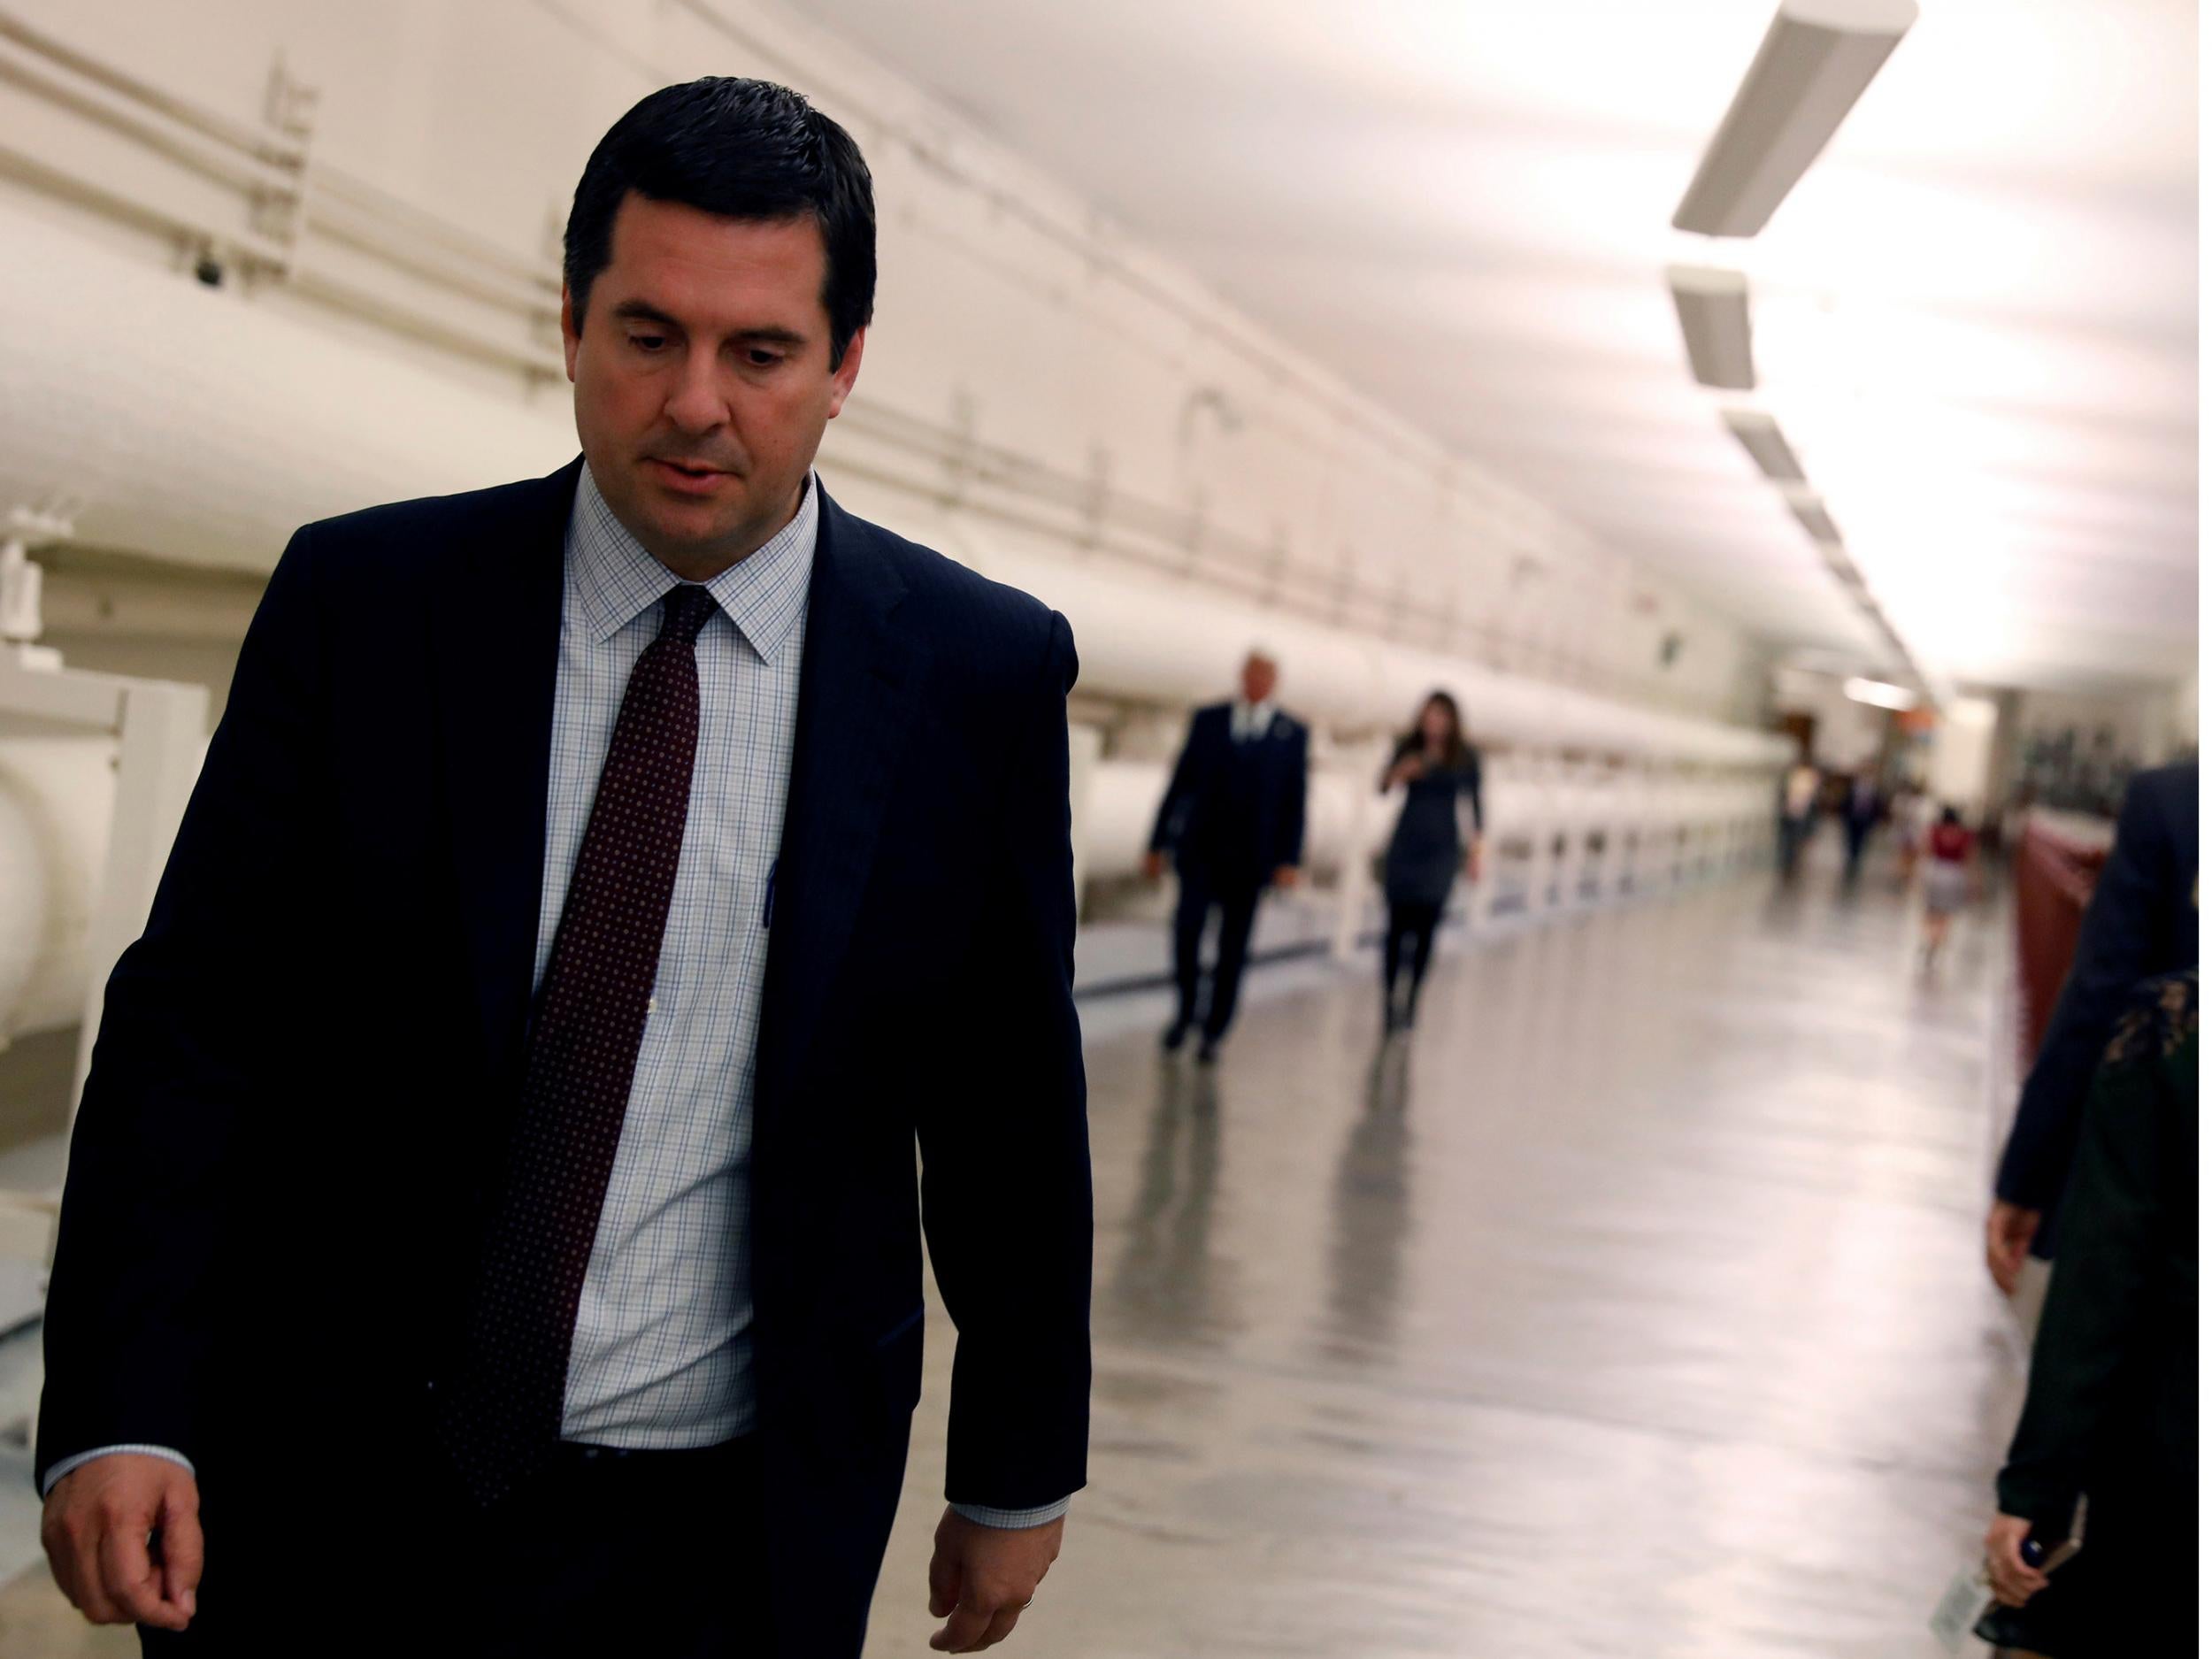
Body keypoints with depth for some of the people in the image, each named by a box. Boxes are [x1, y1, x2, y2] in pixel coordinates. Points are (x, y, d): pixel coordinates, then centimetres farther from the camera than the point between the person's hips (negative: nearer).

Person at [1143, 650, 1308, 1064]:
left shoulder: (1292, 734, 4)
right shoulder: (1208, 720, 6)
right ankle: (1186, 1010, 9)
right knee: (1187, 929, -14)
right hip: (1200, 850, 0)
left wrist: (1290, 860, -6)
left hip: (1250, 858, 0)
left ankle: (1213, 1033, 13)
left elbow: (1295, 802, 3)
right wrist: (1158, 843, 4)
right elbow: (1180, 782, 7)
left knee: (1232, 948, 3)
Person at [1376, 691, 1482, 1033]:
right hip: (1405, 846, 1)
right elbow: (1383, 787, -1)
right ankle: (1390, 996, 5)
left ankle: (1411, 999, 1)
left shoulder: (1466, 759, 0)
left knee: (1426, 926, -6)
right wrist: (1399, 773, -23)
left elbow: (1475, 807, 5)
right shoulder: (1408, 749, 2)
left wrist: (1475, 853, 3)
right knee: (1399, 922, -2)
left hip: (1441, 850, -1)